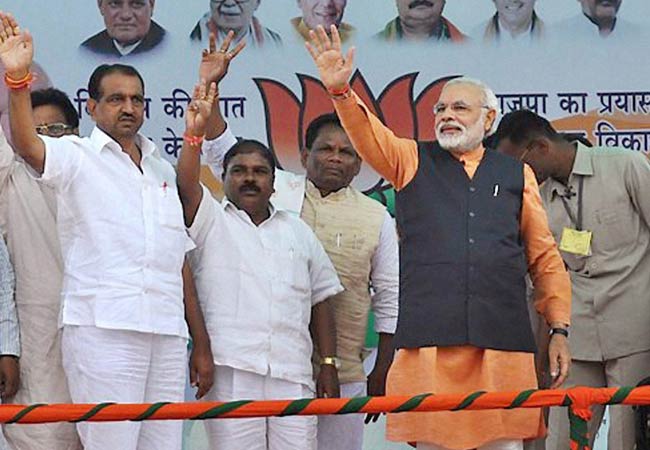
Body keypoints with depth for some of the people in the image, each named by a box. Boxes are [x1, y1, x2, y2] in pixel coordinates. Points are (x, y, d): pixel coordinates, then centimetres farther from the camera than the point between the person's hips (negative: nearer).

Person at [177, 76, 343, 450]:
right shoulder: (212, 220, 12)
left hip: (293, 374, 3)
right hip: (231, 370, -3)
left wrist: (329, 364, 11)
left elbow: (320, 300, 18)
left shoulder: (297, 230, 21)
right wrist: (195, 132, -21)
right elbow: (187, 184, -9)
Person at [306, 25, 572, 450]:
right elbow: (369, 136, -5)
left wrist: (560, 330, 10)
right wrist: (341, 89, -25)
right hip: (429, 339, 0)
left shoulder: (517, 173, 15)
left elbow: (545, 257, 16)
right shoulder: (413, 161, 14)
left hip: (504, 341, 1)